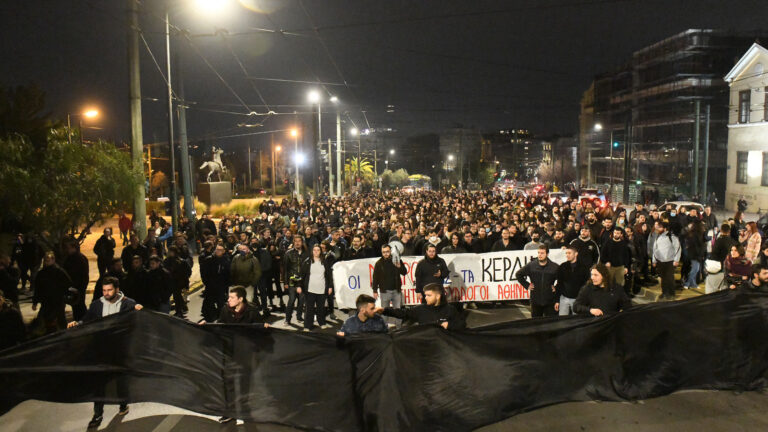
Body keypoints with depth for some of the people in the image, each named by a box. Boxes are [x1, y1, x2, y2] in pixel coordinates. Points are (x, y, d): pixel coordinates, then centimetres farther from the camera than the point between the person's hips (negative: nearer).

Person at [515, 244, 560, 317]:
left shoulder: (554, 267, -5)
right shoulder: (530, 266, -1)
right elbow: (518, 274, 11)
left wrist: (557, 301, -4)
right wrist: (527, 285, 2)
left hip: (550, 303, -1)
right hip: (535, 301, 2)